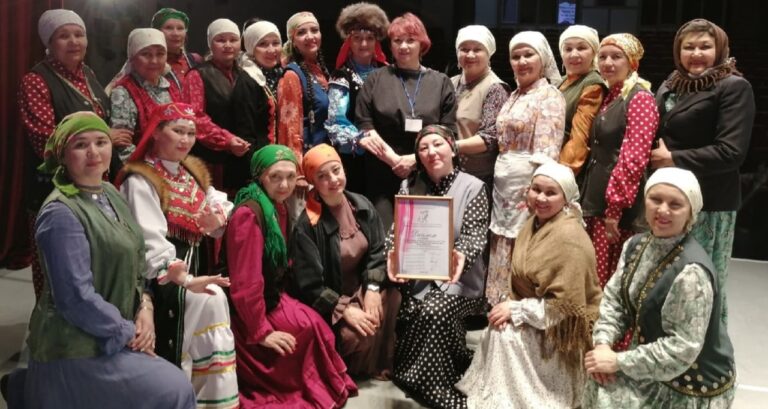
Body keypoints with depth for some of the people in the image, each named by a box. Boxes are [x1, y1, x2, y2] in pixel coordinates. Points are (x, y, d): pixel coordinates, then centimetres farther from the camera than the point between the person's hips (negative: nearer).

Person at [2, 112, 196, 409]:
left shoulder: (110, 195, 6)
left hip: (108, 339, 8)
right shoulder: (61, 214, -20)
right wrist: (128, 333, -14)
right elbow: (76, 298, -23)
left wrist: (144, 307, -2)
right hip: (77, 351, -8)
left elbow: (132, 264, 14)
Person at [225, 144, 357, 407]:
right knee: (309, 327, -19)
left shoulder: (279, 207, 6)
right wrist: (261, 331, -23)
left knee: (314, 324, -7)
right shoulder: (249, 214, -23)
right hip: (248, 315, -9)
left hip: (270, 299, 9)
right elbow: (245, 281, -26)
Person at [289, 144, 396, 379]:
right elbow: (309, 285, -17)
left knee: (391, 297, -21)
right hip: (328, 303, -6)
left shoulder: (362, 206, -1)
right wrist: (344, 310, -24)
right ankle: (353, 368, 7)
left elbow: (377, 251, -1)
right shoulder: (308, 224, -19)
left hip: (361, 288, 6)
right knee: (358, 334, -29)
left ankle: (381, 363, -2)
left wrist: (372, 288, -17)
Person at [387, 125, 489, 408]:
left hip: (458, 278, -2)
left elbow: (475, 234, -9)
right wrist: (393, 255, -21)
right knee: (410, 310, -26)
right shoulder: (409, 186, 9)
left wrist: (461, 256, -32)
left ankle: (425, 383, -10)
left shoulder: (473, 187, 0)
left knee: (434, 311, -29)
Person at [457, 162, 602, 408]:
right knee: (498, 327, -13)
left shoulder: (568, 237, -25)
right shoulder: (535, 222, 2)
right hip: (536, 317, 8)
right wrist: (510, 306, -10)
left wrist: (515, 310, -21)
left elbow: (565, 304, -26)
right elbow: (522, 281, 9)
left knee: (507, 336, -22)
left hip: (561, 330, -8)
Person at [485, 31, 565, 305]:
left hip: (528, 188, -8)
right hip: (503, 188, 8)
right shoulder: (514, 96, 16)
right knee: (504, 257, 12)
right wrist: (498, 184, 14)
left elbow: (547, 154, -15)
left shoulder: (550, 97, -8)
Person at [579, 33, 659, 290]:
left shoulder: (640, 98, -10)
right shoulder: (609, 98, 16)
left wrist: (614, 208, -19)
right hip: (596, 201, 8)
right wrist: (589, 200, 15)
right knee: (593, 280, 11)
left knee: (610, 283, -4)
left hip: (617, 205, -8)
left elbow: (633, 158, -18)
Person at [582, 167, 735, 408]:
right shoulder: (636, 245, -2)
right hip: (653, 363, 7)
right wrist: (602, 343, -15)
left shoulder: (691, 271, -27)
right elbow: (613, 298, 2)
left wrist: (619, 362, -23)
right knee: (599, 389, -4)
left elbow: (682, 348, -27)